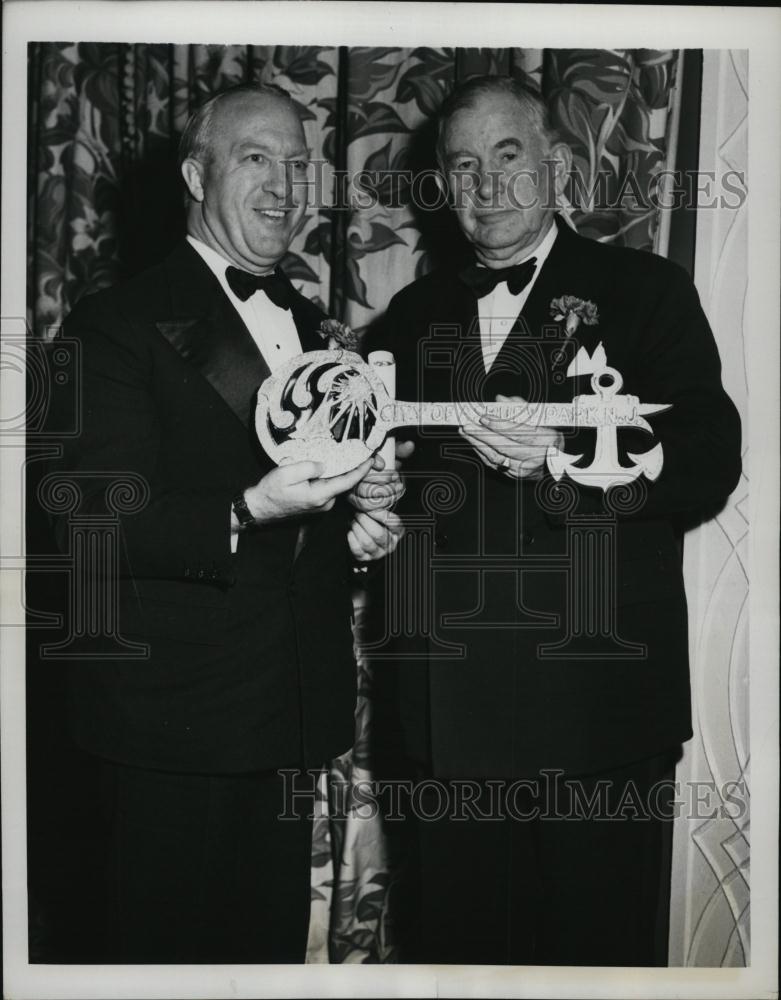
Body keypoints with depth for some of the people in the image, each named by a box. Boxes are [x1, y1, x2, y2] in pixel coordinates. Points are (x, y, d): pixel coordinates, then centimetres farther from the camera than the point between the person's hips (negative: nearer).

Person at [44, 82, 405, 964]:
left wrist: (356, 526, 3)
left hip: (292, 711, 7)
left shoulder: (309, 326, 16)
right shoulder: (120, 323, -9)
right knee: (168, 950, 6)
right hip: (173, 716, -6)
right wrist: (243, 516, -29)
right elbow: (89, 524, -16)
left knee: (274, 942, 17)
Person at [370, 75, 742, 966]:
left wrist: (563, 455, -21)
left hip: (594, 695, -3)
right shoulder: (415, 313, 16)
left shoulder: (645, 291, 3)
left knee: (596, 943, 7)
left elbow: (709, 465, -7)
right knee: (449, 938, 13)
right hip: (440, 711, 4)